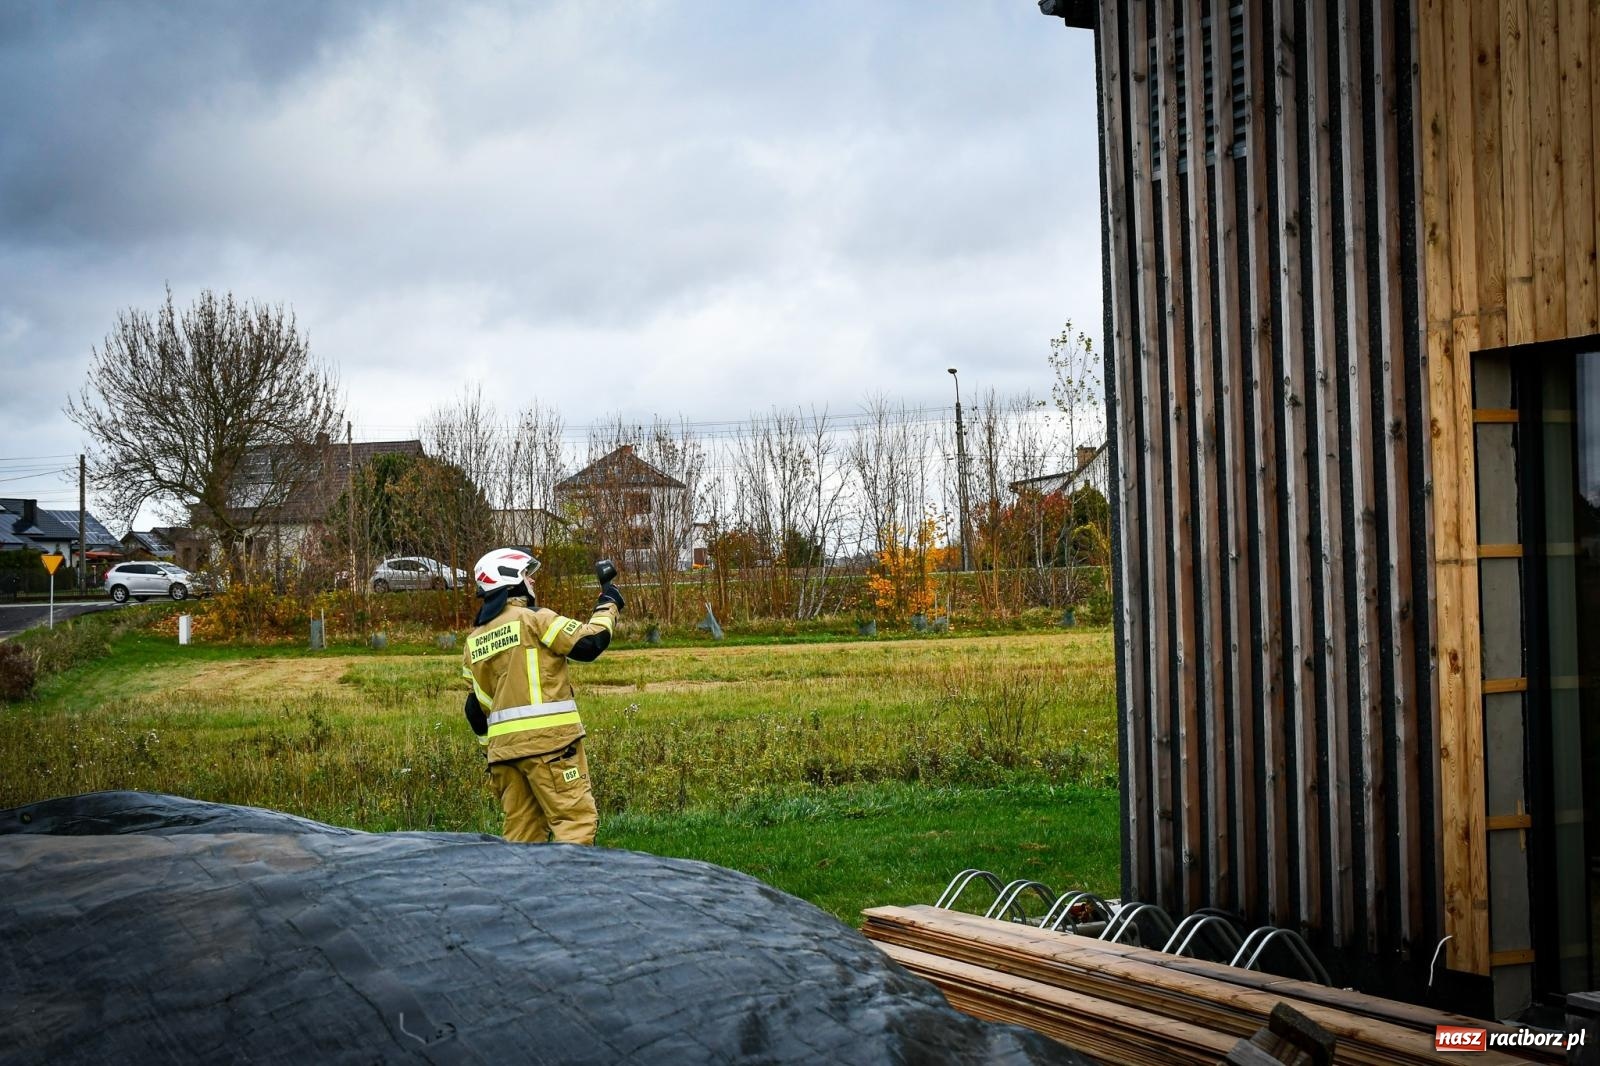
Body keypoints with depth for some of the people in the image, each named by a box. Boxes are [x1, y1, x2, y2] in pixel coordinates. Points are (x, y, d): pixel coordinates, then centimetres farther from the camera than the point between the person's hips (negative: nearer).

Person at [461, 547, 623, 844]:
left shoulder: (473, 640, 17)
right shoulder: (533, 619, -4)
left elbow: (476, 708, 20)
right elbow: (589, 643, -7)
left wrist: (491, 749, 28)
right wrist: (608, 606, 9)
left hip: (502, 746, 7)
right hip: (547, 741, -7)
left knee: (521, 828, 10)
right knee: (576, 819, -7)